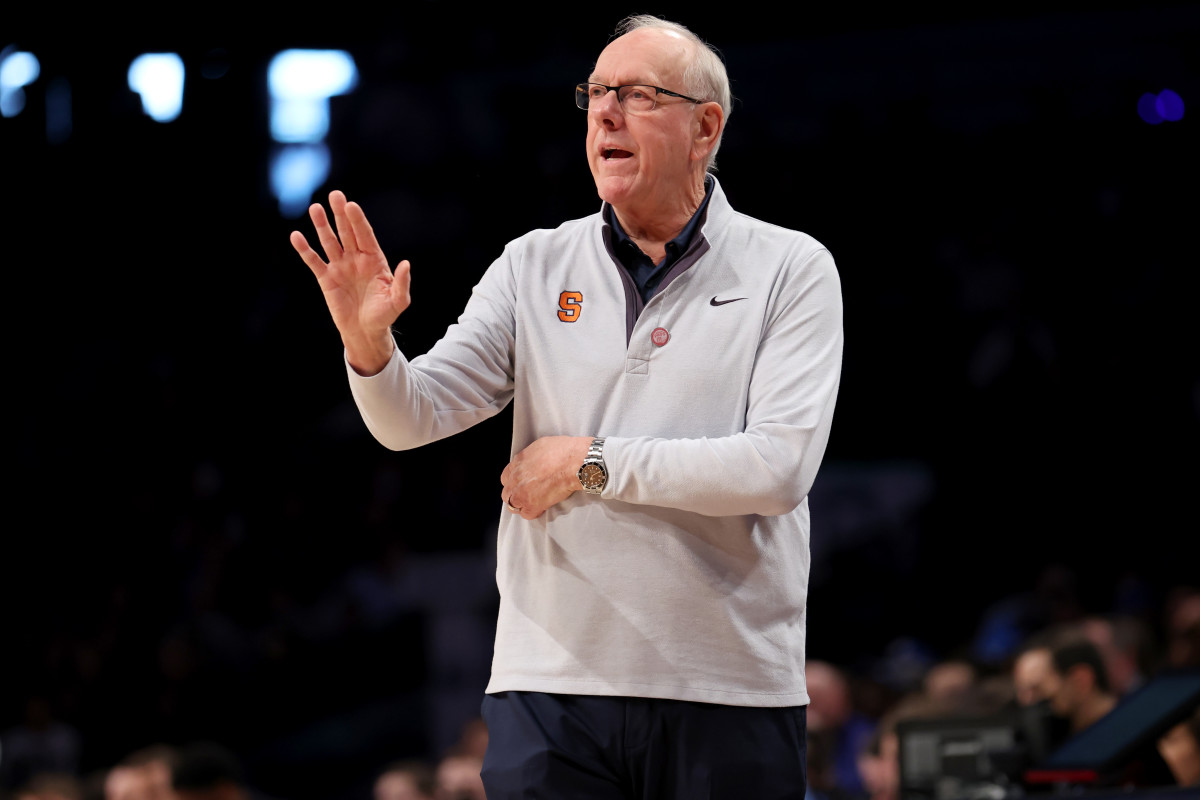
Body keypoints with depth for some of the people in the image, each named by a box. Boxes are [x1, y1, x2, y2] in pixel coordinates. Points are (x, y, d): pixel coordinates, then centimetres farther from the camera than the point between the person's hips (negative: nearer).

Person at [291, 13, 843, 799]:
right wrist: (368, 343, -21)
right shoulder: (535, 268, 9)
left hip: (732, 701, -2)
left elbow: (779, 467, -12)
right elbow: (414, 418, 0)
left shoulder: (790, 270, 1)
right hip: (553, 685, 2)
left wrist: (591, 463, -9)